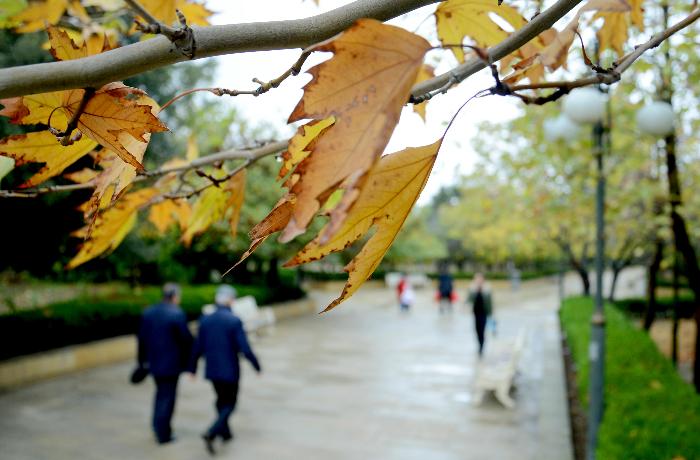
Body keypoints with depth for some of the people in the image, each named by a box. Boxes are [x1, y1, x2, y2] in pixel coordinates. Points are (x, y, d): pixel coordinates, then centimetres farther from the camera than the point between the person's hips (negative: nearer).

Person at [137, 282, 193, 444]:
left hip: (154, 362, 6)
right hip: (171, 363, -6)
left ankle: (158, 426, 28)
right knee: (167, 397, 4)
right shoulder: (177, 314, -17)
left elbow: (142, 338, 6)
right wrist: (188, 361, 2)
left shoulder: (148, 312, 2)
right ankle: (163, 434, 10)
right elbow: (186, 340, -14)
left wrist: (142, 360, 14)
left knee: (161, 393, 24)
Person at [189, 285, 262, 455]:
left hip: (212, 370, 5)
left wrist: (193, 368, 16)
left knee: (221, 400, 24)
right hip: (230, 370, -5)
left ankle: (225, 433, 36)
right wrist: (257, 366, -3)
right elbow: (245, 349, -17)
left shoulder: (205, 320, -3)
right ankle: (211, 433, -10)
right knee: (229, 404, 8)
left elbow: (198, 347, 2)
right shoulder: (234, 321, -17)